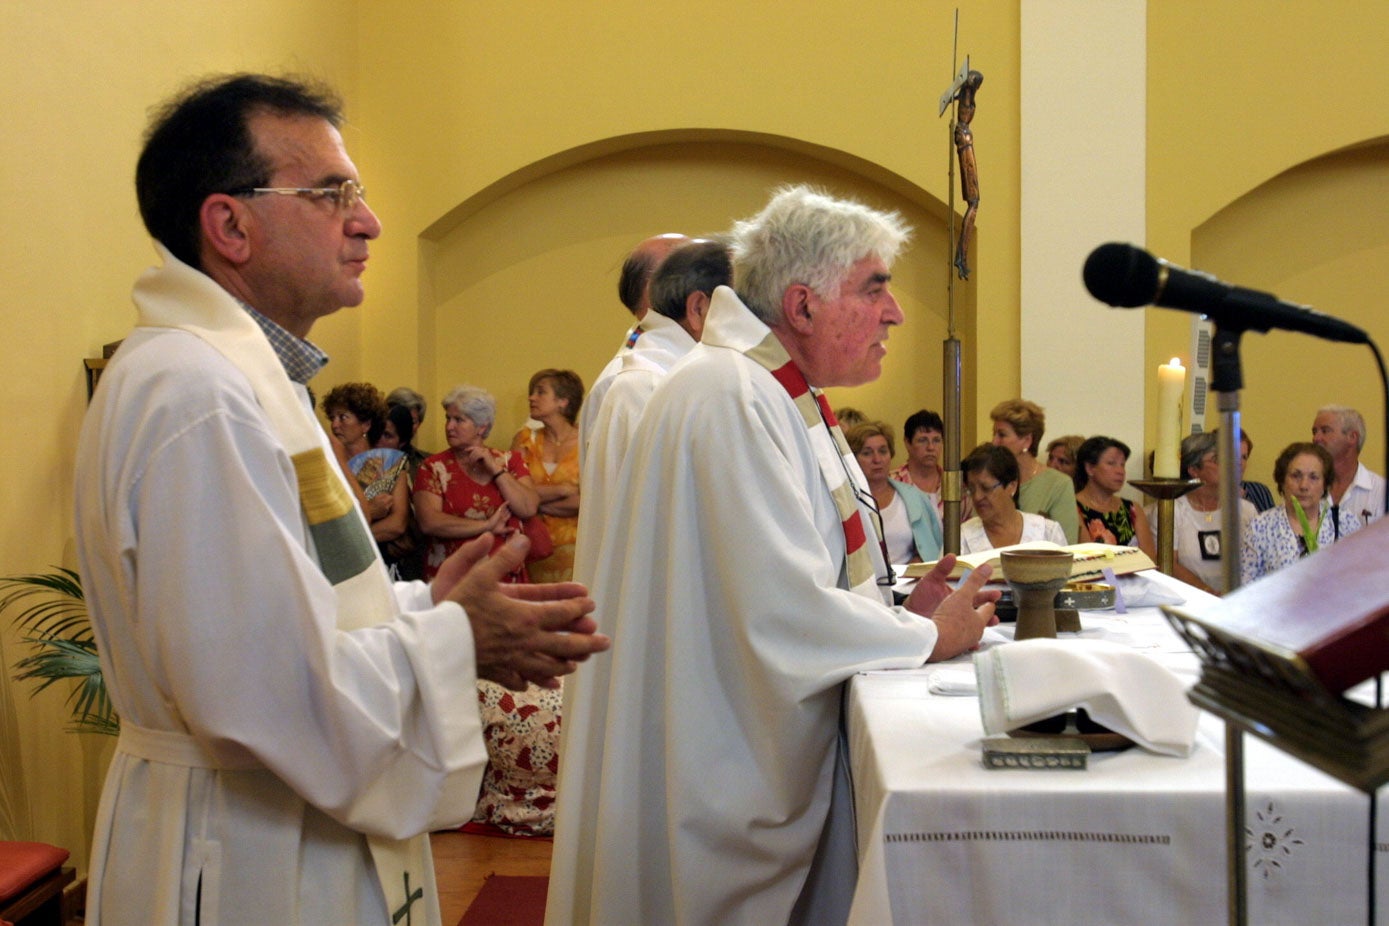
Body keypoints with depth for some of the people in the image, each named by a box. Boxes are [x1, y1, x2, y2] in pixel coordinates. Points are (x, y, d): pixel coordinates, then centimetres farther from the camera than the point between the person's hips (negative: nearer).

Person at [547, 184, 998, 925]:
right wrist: (929, 638, -12)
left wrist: (901, 611, 2)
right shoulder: (732, 397, -21)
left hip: (766, 768, 10)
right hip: (720, 781, -10)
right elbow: (784, 617, -26)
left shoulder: (779, 397, 12)